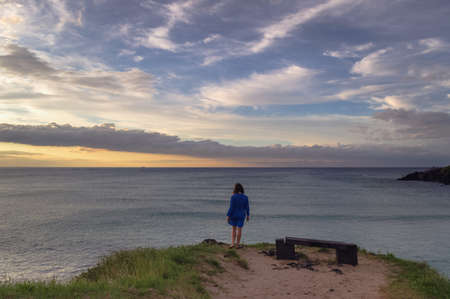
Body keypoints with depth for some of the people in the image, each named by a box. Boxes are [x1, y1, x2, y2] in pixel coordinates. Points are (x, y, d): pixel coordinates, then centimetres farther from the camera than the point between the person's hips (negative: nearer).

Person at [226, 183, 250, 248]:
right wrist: (248, 215, 11)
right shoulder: (245, 197, -7)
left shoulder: (233, 197, -16)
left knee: (234, 229, 16)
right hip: (241, 215, 1)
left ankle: (233, 243, 10)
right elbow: (247, 207, -1)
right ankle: (238, 244, 18)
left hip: (233, 215, -1)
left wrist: (228, 216, -9)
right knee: (239, 229, 11)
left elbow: (231, 207, -16)